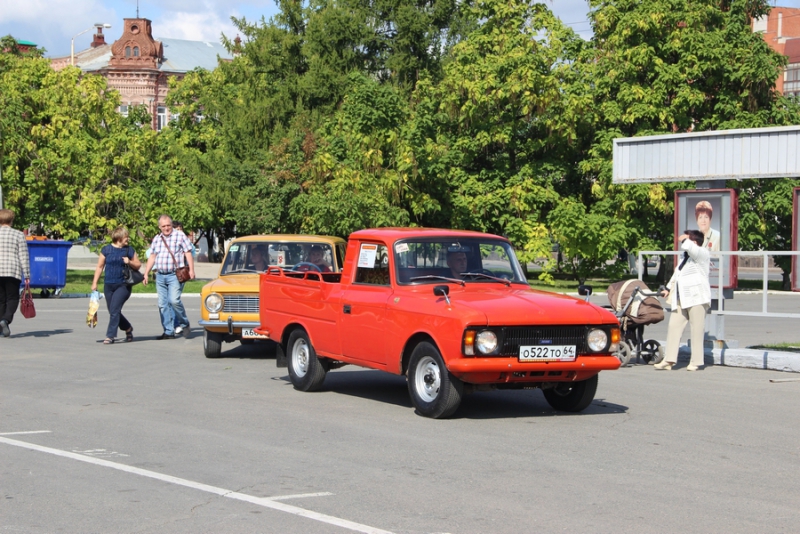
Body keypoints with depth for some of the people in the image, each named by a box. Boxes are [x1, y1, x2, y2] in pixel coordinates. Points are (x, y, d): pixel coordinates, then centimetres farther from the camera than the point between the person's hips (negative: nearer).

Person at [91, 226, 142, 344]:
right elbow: (99, 267, 6)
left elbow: (138, 265, 9)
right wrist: (94, 283, 2)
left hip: (123, 285, -2)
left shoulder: (129, 250, 5)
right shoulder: (106, 249, 4)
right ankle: (128, 328, 31)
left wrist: (129, 262, -11)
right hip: (108, 285, 2)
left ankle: (110, 336, -10)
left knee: (114, 310, -14)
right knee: (113, 312, 8)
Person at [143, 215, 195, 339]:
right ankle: (168, 332, 8)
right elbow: (152, 257, 19)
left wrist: (191, 270, -13)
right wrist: (146, 274, 15)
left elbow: (188, 253, -3)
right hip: (160, 276, 6)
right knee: (162, 305, 3)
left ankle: (184, 324, 1)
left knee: (174, 300, -20)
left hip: (175, 275, -6)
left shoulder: (180, 236, 1)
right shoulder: (157, 239, 15)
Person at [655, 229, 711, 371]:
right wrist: (668, 288, 32)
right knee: (673, 327, 1)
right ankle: (669, 360, 0)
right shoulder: (686, 258, 25)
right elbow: (677, 274, 35)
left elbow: (687, 246, -25)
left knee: (696, 330, -5)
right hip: (681, 299, 9)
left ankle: (696, 361, 1)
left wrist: (683, 239, -7)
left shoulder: (702, 253, -4)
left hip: (696, 298, -9)